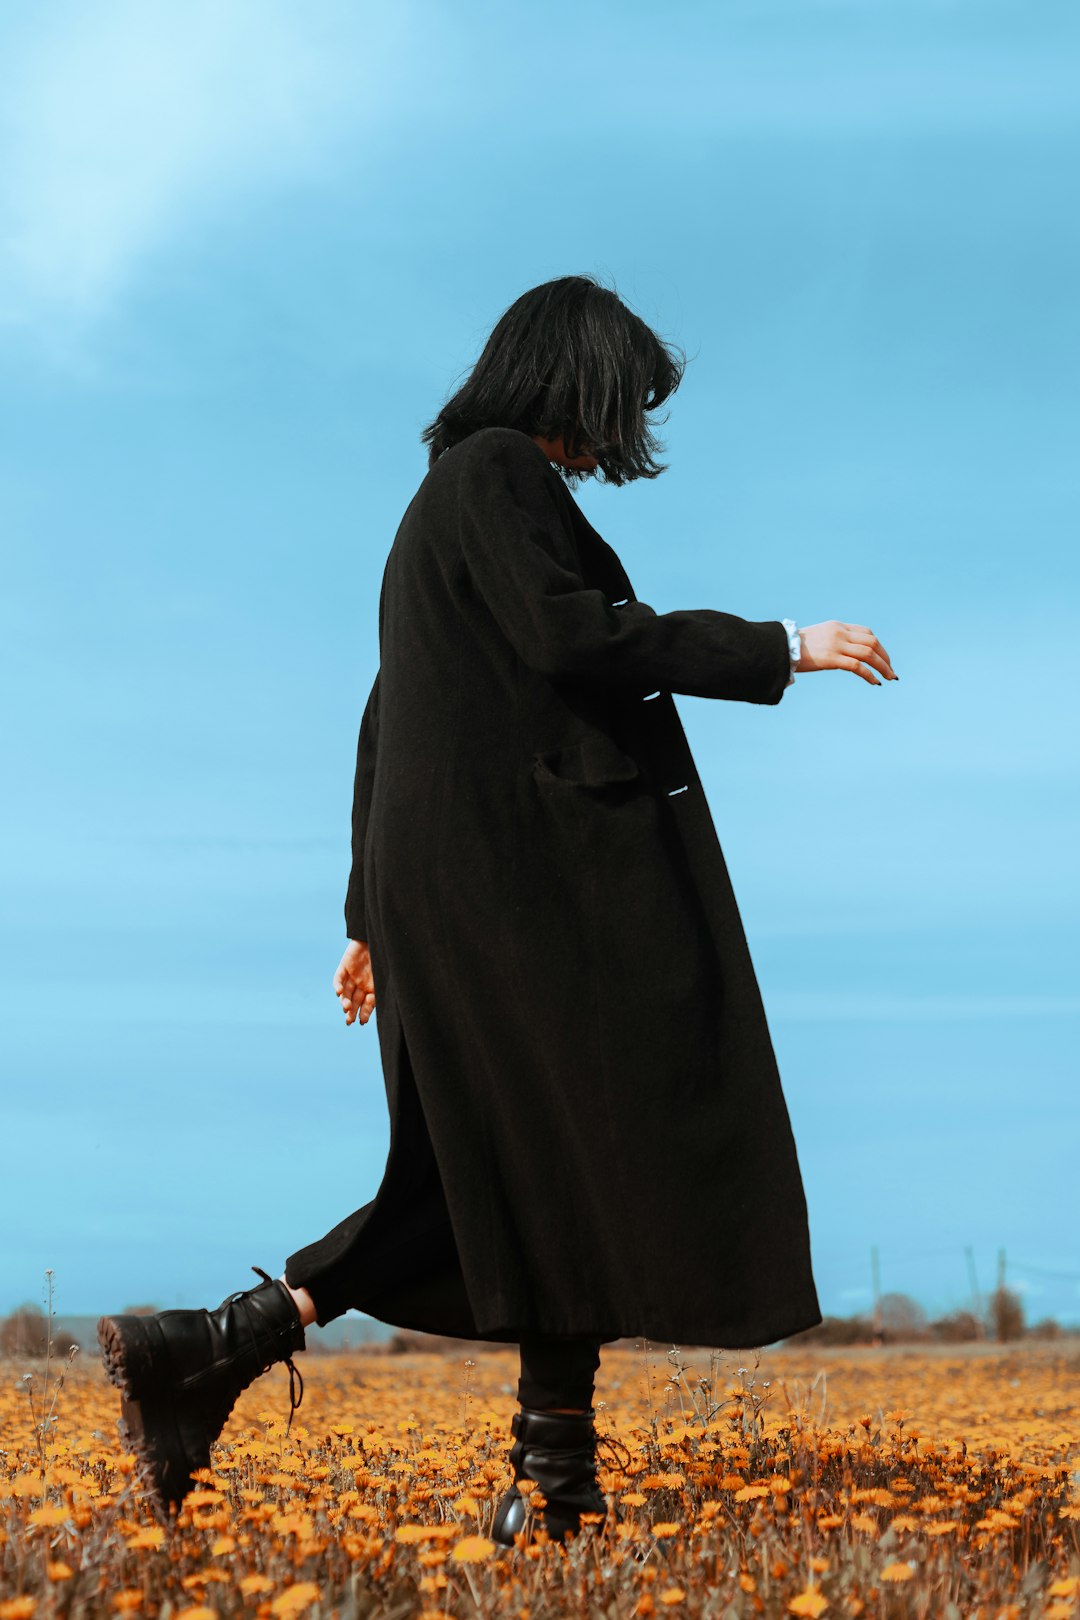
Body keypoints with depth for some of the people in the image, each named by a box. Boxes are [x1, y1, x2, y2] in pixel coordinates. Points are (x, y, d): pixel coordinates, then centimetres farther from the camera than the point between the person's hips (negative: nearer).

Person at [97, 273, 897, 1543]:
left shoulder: (444, 501, 26)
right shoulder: (500, 473, -4)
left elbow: (385, 724, 24)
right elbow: (573, 636, -19)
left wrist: (375, 914, 25)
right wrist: (780, 646, -12)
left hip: (454, 883, 10)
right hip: (530, 861, -10)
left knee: (493, 1175, 8)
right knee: (585, 1156, -5)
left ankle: (210, 1352, 3)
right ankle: (556, 1477, 0)